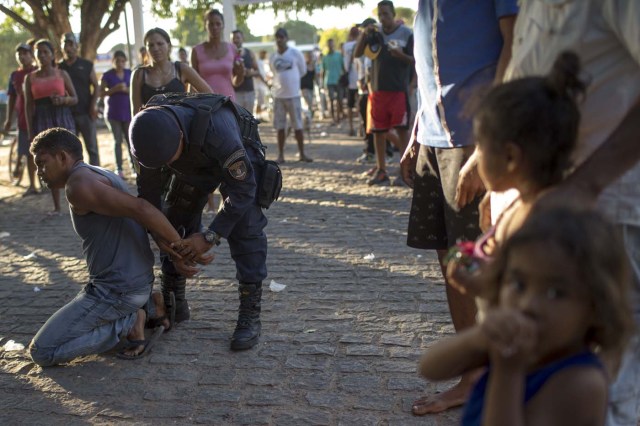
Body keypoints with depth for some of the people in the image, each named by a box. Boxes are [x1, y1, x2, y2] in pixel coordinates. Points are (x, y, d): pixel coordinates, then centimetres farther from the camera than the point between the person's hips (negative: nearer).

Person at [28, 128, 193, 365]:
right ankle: (146, 309, 14)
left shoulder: (79, 184, -17)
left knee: (42, 352, -2)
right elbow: (146, 212, 4)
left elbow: (140, 209, -27)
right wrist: (162, 240, -14)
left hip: (117, 290, -10)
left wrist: (180, 243, -18)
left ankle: (129, 323, -4)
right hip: (135, 281, 10)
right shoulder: (102, 177, 14)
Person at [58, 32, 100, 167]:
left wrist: (94, 104, -10)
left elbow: (96, 86, 3)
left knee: (92, 147, 0)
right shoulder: (59, 68, 8)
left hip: (85, 112, -1)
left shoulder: (86, 65, 5)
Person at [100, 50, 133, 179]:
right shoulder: (107, 75, 0)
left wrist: (127, 89, -14)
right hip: (113, 113, -1)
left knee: (130, 139, -1)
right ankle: (119, 169, 6)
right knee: (117, 140, 3)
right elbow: (101, 92, -1)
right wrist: (115, 89, -15)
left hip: (128, 112, 1)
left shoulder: (130, 73, 6)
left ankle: (134, 167, 4)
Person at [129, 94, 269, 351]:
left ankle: (250, 315, -13)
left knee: (245, 230, -20)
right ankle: (174, 304, 15)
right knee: (175, 225, -2)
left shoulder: (215, 127, -46)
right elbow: (149, 195, -17)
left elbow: (242, 189, -36)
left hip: (237, 163, -4)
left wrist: (209, 237, -35)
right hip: (193, 167, 5)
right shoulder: (150, 135, -29)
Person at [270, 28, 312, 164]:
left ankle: (302, 154, 8)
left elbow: (303, 70, 8)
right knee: (280, 126, 4)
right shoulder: (273, 57, 4)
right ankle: (281, 155, 9)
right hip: (278, 95, 2)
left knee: (298, 125, 1)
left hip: (293, 94, -2)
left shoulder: (295, 53, -3)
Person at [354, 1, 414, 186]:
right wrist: (364, 33, -12)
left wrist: (401, 55, -22)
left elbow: (414, 61, -2)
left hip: (399, 89, -4)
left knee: (401, 129, -5)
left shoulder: (406, 33, -2)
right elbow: (357, 54, 1)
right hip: (378, 89, 4)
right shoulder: (375, 33, 7)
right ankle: (380, 171, 16)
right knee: (378, 131, 7)